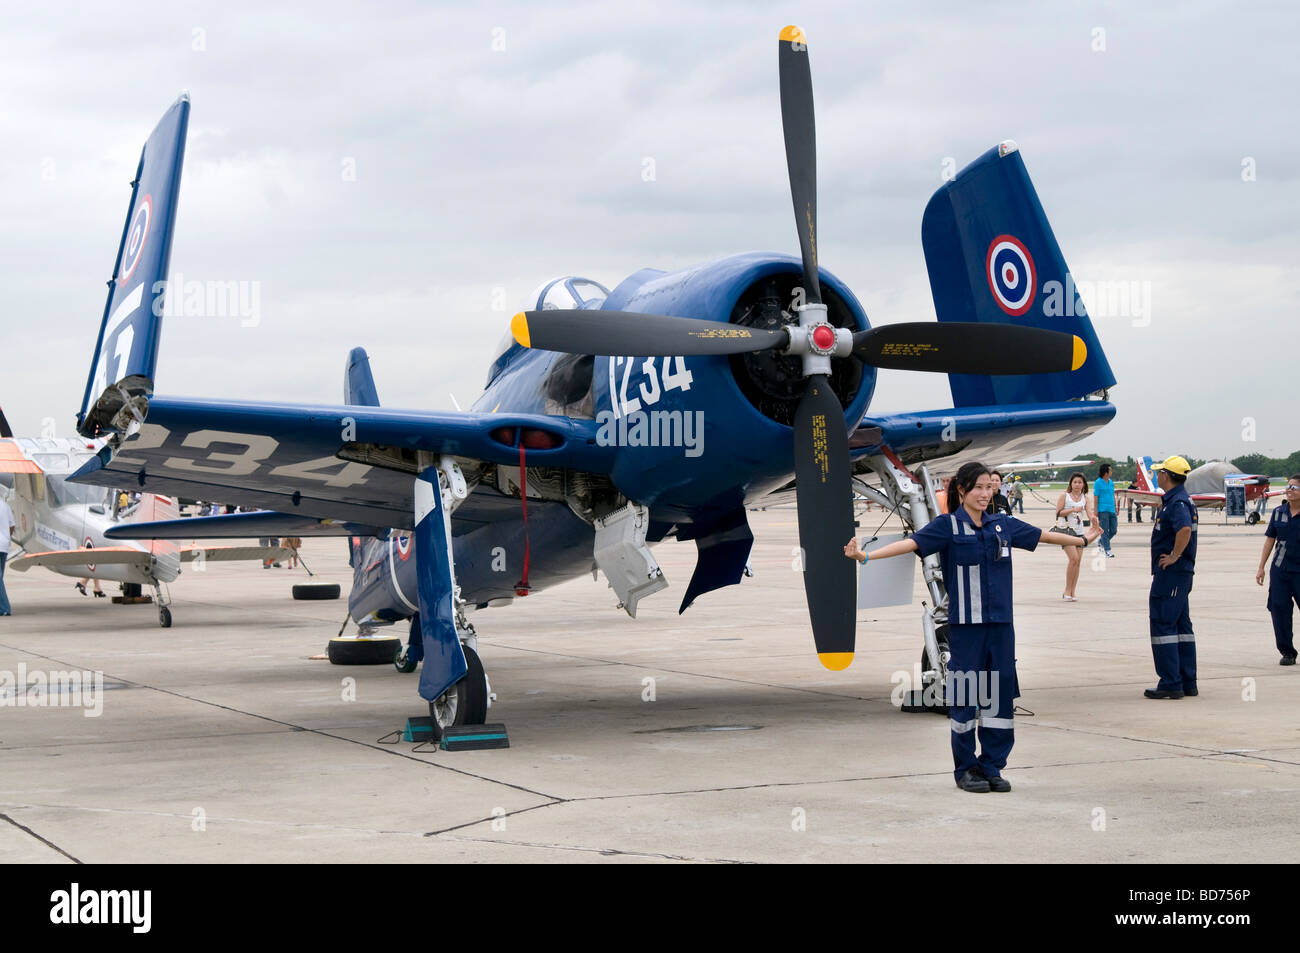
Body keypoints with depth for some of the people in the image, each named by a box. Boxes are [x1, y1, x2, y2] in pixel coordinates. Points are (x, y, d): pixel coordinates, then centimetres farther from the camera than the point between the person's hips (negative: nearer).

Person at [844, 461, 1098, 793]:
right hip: (965, 625, -4)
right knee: (965, 694, 0)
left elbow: (1042, 535, 25)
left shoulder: (1003, 525, 11)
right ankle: (965, 769, 12)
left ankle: (991, 767, 16)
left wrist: (1084, 540, 36)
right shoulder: (947, 525, -3)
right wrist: (865, 556, -31)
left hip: (1000, 623, 4)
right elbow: (912, 542, -16)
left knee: (1000, 693, 5)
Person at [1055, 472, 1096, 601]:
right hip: (1067, 531, -4)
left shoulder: (1086, 498, 10)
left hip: (1079, 532, 4)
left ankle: (1072, 592, 9)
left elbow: (1089, 512, -6)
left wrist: (1093, 518, -29)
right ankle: (1067, 591, -8)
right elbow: (1058, 513, -4)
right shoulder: (1064, 496, 2)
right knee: (1074, 558, -17)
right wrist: (1073, 509, -16)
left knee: (1078, 561, 2)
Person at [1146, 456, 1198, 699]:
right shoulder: (1175, 500, 16)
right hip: (1181, 572, 11)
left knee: (1163, 624, -8)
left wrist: (1174, 556, -26)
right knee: (1181, 626, 13)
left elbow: (1185, 529, -37)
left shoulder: (1177, 503, -18)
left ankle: (1171, 683, -8)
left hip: (1171, 572, -11)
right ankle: (1188, 682, 16)